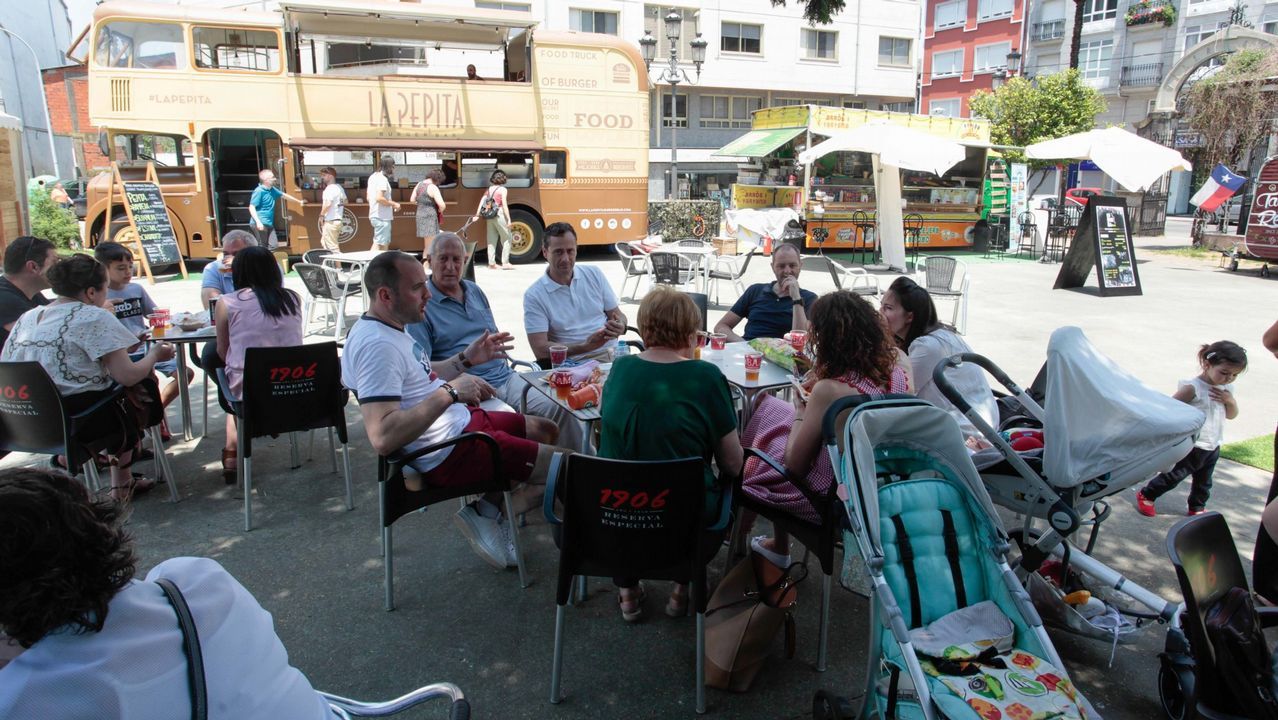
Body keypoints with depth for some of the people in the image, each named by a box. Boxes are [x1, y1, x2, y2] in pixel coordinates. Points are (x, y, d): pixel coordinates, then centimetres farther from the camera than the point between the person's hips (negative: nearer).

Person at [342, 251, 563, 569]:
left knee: (546, 429, 23)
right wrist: (451, 392, -30)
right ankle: (490, 513, 7)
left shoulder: (389, 328, 7)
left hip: (462, 422, 11)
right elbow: (382, 438, -36)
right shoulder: (376, 345, -25)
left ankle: (489, 506, 11)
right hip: (449, 453, -11)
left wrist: (467, 359, 10)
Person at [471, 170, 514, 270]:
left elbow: (481, 202, 7)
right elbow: (504, 205, -12)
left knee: (491, 240, 11)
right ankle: (505, 263, -2)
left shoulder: (489, 189, 12)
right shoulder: (502, 189, -5)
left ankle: (491, 263, 12)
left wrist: (477, 215, 8)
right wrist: (508, 219, -13)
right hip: (499, 215, -6)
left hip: (490, 216, 6)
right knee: (507, 239, 3)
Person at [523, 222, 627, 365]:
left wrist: (620, 326, -9)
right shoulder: (534, 296, -2)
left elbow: (617, 315, 16)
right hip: (575, 363, -3)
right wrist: (585, 347, -20)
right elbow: (540, 350, -9)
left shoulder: (594, 274, 11)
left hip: (612, 353, 4)